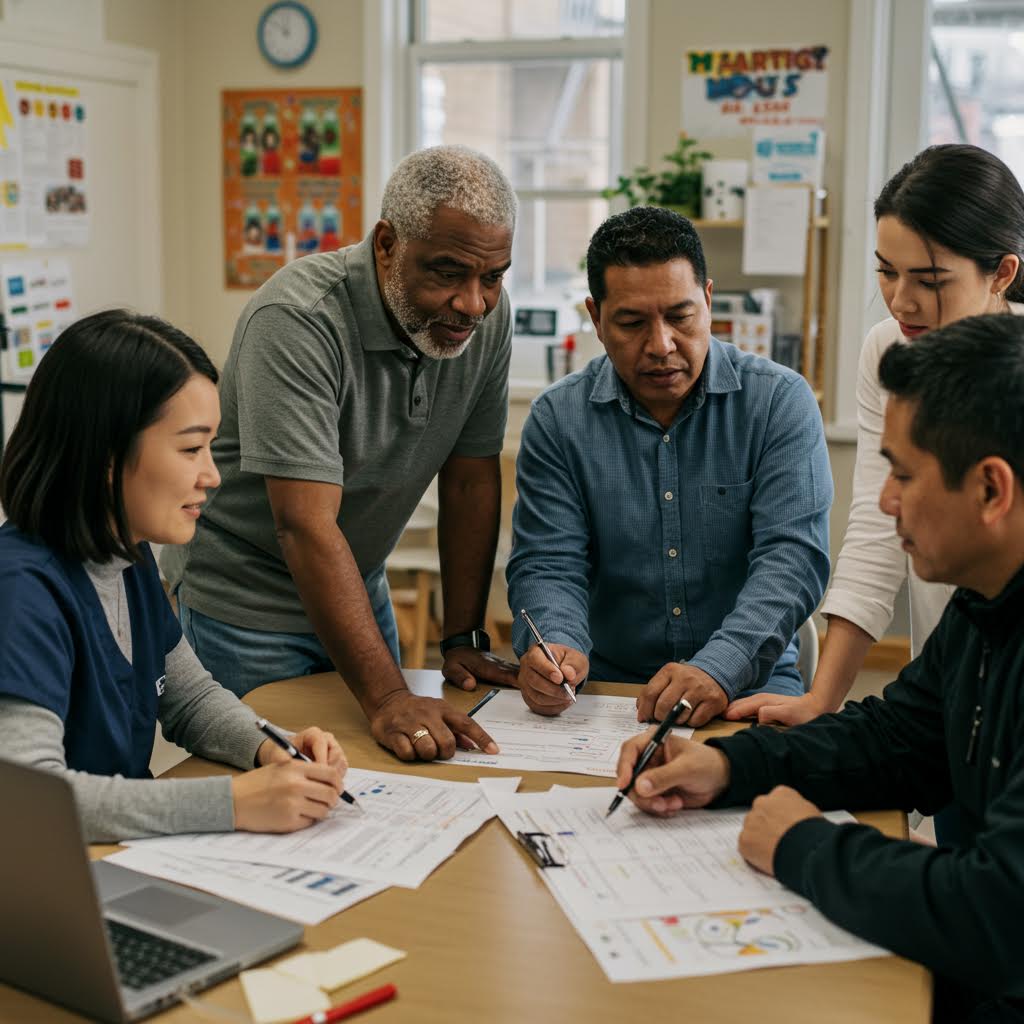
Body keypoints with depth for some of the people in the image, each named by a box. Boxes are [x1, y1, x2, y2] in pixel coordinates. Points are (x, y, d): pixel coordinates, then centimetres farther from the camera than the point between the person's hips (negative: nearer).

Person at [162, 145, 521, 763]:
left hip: (360, 587, 6)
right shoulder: (296, 320, -30)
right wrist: (387, 698, -40)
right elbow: (306, 526, -35)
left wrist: (464, 641, -6)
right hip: (247, 602, -6)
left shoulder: (487, 316, -11)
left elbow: (471, 481, -4)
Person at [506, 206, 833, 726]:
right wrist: (555, 645, -26)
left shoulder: (779, 400, -3)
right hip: (604, 684, 2)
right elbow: (547, 564, -2)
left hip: (748, 683, -1)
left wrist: (719, 667, -29)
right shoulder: (557, 418, 2)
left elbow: (793, 555, -12)